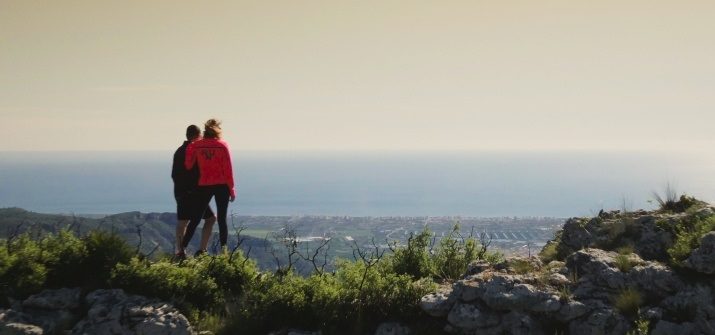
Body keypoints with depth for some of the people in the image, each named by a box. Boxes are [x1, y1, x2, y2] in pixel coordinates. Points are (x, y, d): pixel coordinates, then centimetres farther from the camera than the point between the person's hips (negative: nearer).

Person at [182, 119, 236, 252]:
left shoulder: (196, 146, -1)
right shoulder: (223, 146, -5)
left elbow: (188, 165, -2)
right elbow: (228, 169, -5)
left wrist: (189, 149, 11)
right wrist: (232, 190, 2)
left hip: (204, 186, 1)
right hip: (222, 186, -1)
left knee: (195, 218, 8)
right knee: (222, 219, 6)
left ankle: (183, 247, 5)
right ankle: (223, 249, 1)